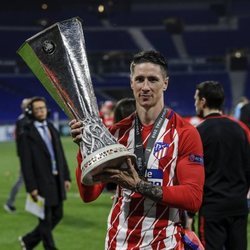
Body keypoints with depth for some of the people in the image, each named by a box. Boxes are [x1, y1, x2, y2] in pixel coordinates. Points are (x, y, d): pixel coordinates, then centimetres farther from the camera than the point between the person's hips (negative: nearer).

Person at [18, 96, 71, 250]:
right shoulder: (27, 134, -8)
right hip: (42, 182, -7)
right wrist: (31, 187, -15)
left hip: (57, 180, 7)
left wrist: (66, 177, 9)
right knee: (46, 220, 1)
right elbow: (26, 163, -11)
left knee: (57, 216, 13)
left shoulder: (52, 129, 12)